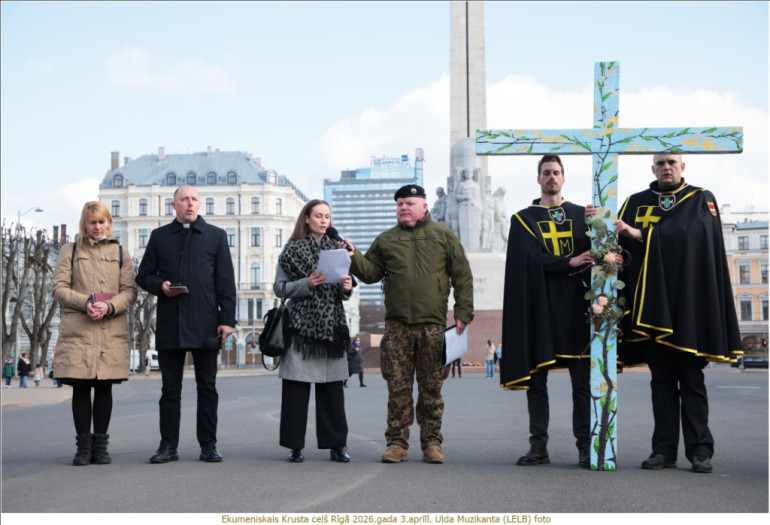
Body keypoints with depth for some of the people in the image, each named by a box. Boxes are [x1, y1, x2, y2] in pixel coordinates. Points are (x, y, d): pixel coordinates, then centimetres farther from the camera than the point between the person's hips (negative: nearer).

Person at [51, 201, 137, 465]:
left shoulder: (120, 252, 13)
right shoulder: (70, 250, 11)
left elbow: (130, 291, 6)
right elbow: (59, 288, 3)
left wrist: (108, 307, -12)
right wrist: (85, 303, -12)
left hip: (112, 331, 1)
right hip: (77, 330, -1)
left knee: (104, 387, 2)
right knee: (80, 387, -2)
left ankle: (100, 445, 9)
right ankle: (83, 446, 6)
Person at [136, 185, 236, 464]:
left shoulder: (216, 236, 9)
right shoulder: (159, 236, 12)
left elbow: (225, 281, 5)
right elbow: (143, 275, 14)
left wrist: (227, 318, -3)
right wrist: (160, 286, -8)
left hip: (205, 324, -1)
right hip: (170, 324, 1)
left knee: (207, 388, 4)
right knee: (170, 388, 4)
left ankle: (208, 445, 10)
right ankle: (168, 445, 10)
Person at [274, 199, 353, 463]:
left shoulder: (336, 249, 15)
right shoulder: (293, 249, 3)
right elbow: (280, 287, -1)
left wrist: (346, 288, -4)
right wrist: (307, 284, -15)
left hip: (332, 325, 3)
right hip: (301, 324, -3)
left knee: (332, 387, 2)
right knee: (296, 387, -4)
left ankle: (336, 444, 8)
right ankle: (295, 445, 4)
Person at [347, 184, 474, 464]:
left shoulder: (443, 236, 8)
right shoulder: (386, 239, 15)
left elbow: (462, 276, 6)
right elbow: (371, 272, 14)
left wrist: (463, 313, -1)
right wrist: (354, 257, -5)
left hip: (433, 325, -1)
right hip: (397, 325, 2)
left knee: (431, 388, 2)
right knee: (398, 388, 0)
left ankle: (432, 443, 10)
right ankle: (397, 443, 6)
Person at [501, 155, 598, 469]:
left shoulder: (581, 215, 14)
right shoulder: (524, 219, 10)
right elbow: (531, 259, -5)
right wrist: (569, 263, -15)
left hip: (575, 304, 0)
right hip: (539, 306, 0)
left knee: (582, 381, -3)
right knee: (536, 378, 1)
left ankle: (585, 447, 1)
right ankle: (538, 446, 6)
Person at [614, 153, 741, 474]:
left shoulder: (702, 200, 8)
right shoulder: (635, 204, 16)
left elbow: (690, 234, -9)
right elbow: (621, 242, 7)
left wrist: (641, 235, -15)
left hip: (689, 302, -2)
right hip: (652, 304, 2)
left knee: (691, 379, -2)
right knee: (661, 379, 4)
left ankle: (699, 450, 2)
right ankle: (664, 449, 6)